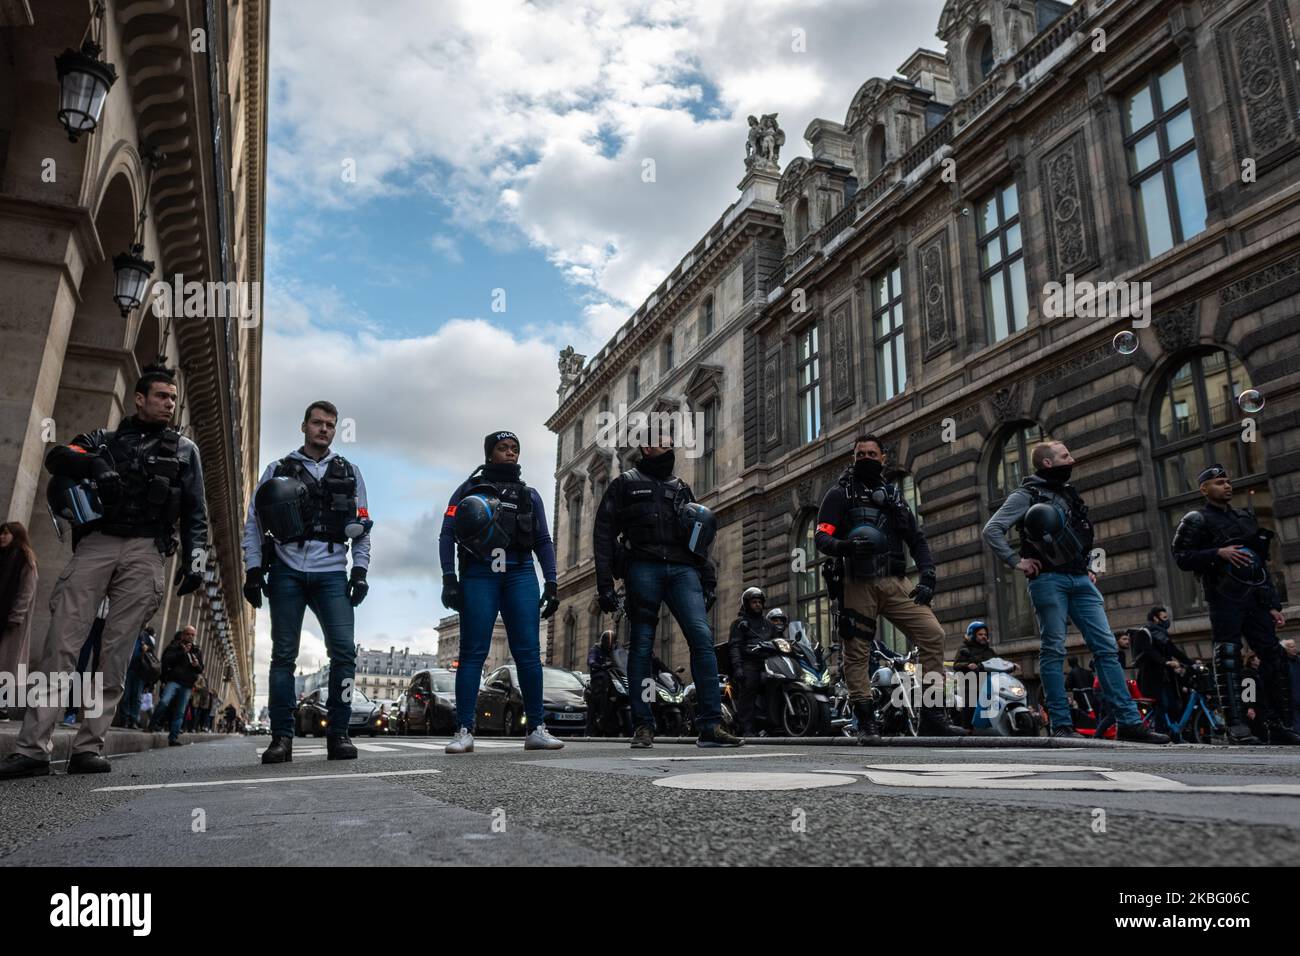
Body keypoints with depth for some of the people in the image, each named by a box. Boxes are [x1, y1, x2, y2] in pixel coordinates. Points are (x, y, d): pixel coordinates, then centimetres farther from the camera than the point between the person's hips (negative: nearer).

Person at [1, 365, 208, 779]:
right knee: (61, 641, -10)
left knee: (117, 651, -6)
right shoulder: (106, 438, 20)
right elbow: (56, 457, 4)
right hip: (96, 543, 1)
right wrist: (94, 464, -15)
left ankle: (88, 747, -4)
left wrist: (195, 558, 0)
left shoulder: (184, 450, 18)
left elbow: (195, 513, 13)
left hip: (145, 551, 0)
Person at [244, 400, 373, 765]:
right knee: (283, 654, 0)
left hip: (331, 574, 1)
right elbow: (253, 523, 8)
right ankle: (281, 737, 6)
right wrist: (253, 570, -2)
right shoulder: (278, 470, 12)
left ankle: (338, 734, -3)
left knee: (344, 650, -11)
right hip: (287, 572, 0)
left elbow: (362, 527, 12)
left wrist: (360, 572, 2)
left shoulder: (350, 473, 15)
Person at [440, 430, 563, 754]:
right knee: (473, 653, -4)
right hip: (479, 575, -2)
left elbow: (543, 541, 17)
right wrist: (449, 578, -8)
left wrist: (551, 583, 6)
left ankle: (536, 729, 0)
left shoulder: (529, 494, 20)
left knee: (528, 651, -4)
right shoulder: (469, 489, 12)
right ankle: (464, 731, -2)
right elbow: (447, 534, 4)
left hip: (520, 575, 2)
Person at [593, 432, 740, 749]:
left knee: (702, 637, -13)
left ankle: (710, 726, -14)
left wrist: (708, 580, 13)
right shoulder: (626, 483, 15)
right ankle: (643, 726, 6)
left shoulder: (680, 488, 26)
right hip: (643, 567, -2)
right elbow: (603, 532, 6)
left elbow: (700, 540, 26)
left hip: (682, 570, 3)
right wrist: (605, 583, -5)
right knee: (641, 645, -2)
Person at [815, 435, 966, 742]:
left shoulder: (893, 495, 23)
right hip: (857, 584, -4)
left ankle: (932, 716, -3)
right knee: (856, 651, -5)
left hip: (894, 583, 4)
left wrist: (927, 578, 5)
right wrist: (845, 546, -25)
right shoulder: (840, 493, 8)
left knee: (933, 635, -8)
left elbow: (917, 539, 19)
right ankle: (866, 723, 4)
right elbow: (821, 537, -3)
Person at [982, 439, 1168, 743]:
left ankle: (1129, 721, 0)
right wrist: (1017, 561, -12)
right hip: (1049, 579, -7)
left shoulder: (1068, 494, 23)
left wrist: (1086, 569, 19)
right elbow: (992, 530, -9)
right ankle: (1061, 724, -3)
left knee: (1106, 647, 0)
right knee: (1053, 651, -5)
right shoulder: (1027, 495, 1)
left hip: (1080, 580, 7)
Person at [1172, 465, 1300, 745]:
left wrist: (1274, 604, 16)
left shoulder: (1245, 518, 24)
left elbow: (1262, 564, 23)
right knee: (1229, 659, -11)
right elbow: (1182, 558, -6)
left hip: (1255, 599, 6)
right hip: (1225, 598, -6)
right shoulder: (1196, 520, 4)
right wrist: (1218, 553, -19)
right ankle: (1235, 725, -12)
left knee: (1274, 658, 2)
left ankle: (1276, 725, 8)